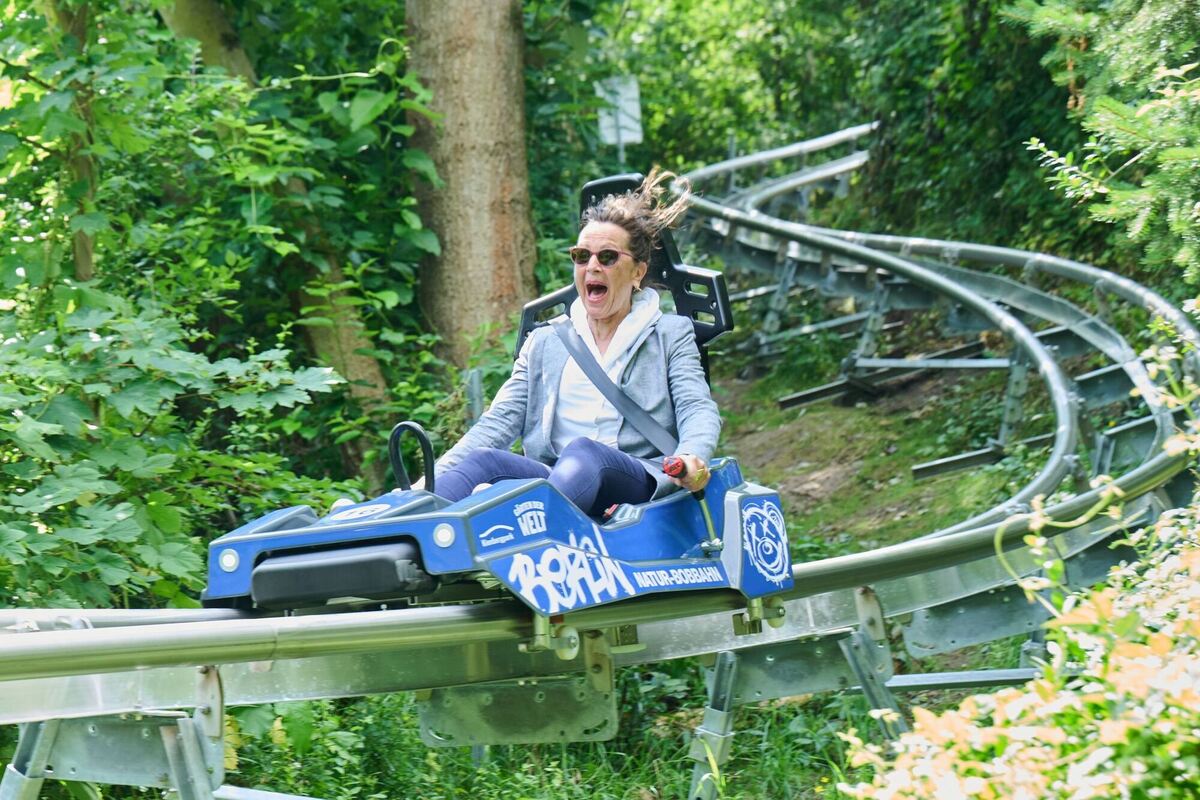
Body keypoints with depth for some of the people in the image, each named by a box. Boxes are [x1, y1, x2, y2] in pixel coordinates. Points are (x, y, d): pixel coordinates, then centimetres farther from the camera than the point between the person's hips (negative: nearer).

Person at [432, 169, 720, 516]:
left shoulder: (670, 335, 21)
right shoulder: (545, 342, 28)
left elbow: (698, 409, 5)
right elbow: (499, 421, 16)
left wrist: (692, 457, -22)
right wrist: (433, 478, -2)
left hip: (637, 482, -3)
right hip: (551, 479, 3)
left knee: (583, 452, -38)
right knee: (483, 461, -30)